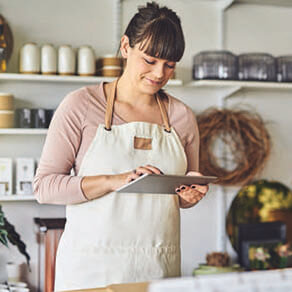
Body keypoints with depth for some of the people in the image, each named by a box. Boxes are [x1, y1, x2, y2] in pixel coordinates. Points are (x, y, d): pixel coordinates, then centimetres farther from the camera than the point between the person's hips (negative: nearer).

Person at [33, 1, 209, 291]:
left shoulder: (182, 116, 6)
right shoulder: (81, 105, -4)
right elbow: (44, 185, -8)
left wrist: (190, 194, -5)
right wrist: (115, 181, -20)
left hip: (159, 267, 3)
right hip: (92, 265, -3)